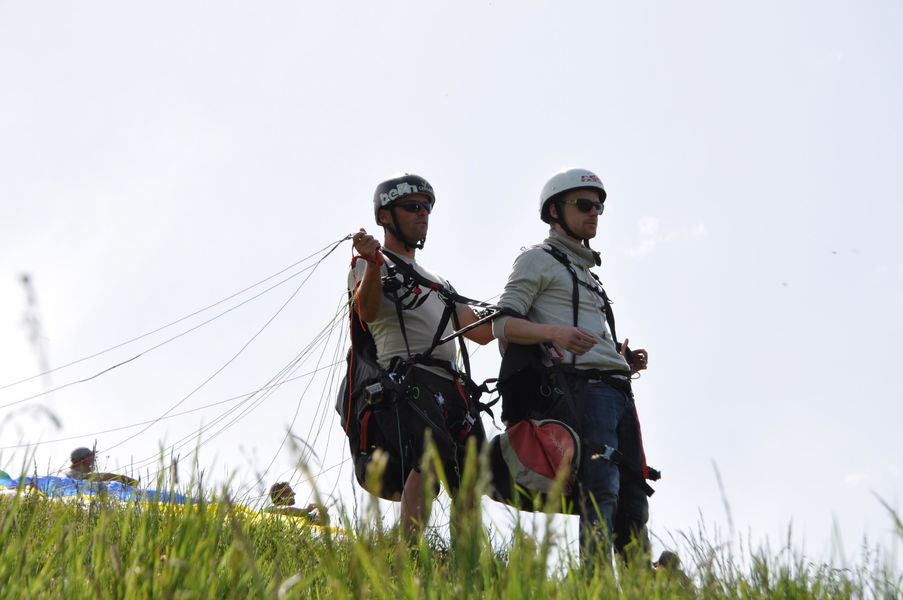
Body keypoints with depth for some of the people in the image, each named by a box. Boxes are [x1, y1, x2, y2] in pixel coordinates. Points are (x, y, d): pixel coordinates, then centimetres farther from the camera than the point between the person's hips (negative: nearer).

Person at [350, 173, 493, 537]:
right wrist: (373, 264, -28)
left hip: (452, 385, 8)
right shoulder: (371, 264, 11)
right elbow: (367, 312, -11)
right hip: (407, 379, -8)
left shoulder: (437, 281, 34)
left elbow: (480, 332, 31)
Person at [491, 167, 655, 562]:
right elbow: (503, 324, -5)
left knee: (634, 496, 1)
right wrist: (554, 331, -22)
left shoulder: (588, 273, 34)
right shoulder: (538, 260, 8)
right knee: (602, 486, -21)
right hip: (580, 386, -8)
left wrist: (626, 359, 14)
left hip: (616, 388, 8)